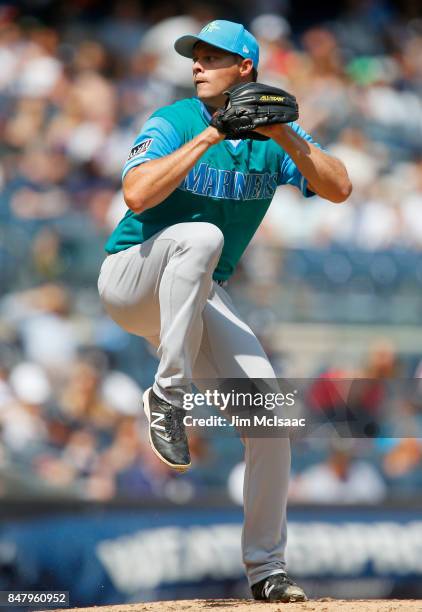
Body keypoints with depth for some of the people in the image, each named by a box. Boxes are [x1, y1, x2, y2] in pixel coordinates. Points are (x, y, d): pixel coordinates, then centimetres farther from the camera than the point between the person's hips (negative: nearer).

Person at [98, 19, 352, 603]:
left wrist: (283, 137, -24)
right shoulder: (172, 122, -8)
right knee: (200, 236, -37)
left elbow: (338, 188, -12)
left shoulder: (276, 134, 3)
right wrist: (208, 138, -26)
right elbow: (137, 195, -26)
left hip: (201, 299, 4)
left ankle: (267, 569, 3)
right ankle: (169, 394, -31)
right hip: (130, 278, -4)